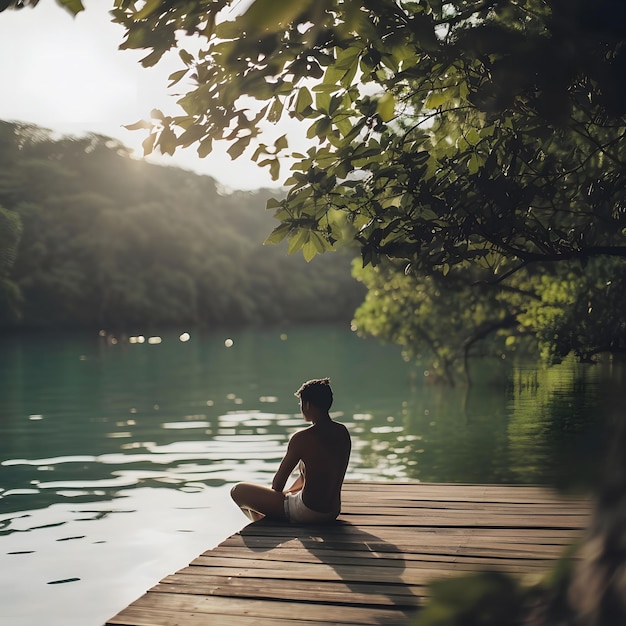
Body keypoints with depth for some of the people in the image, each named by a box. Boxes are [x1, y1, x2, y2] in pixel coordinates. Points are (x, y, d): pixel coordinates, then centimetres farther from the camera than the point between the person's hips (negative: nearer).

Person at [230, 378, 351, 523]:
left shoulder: (302, 438, -20)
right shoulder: (343, 432, 2)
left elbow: (278, 482, -10)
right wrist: (287, 491, 21)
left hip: (307, 513, -8)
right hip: (333, 510, 8)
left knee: (238, 491, 4)